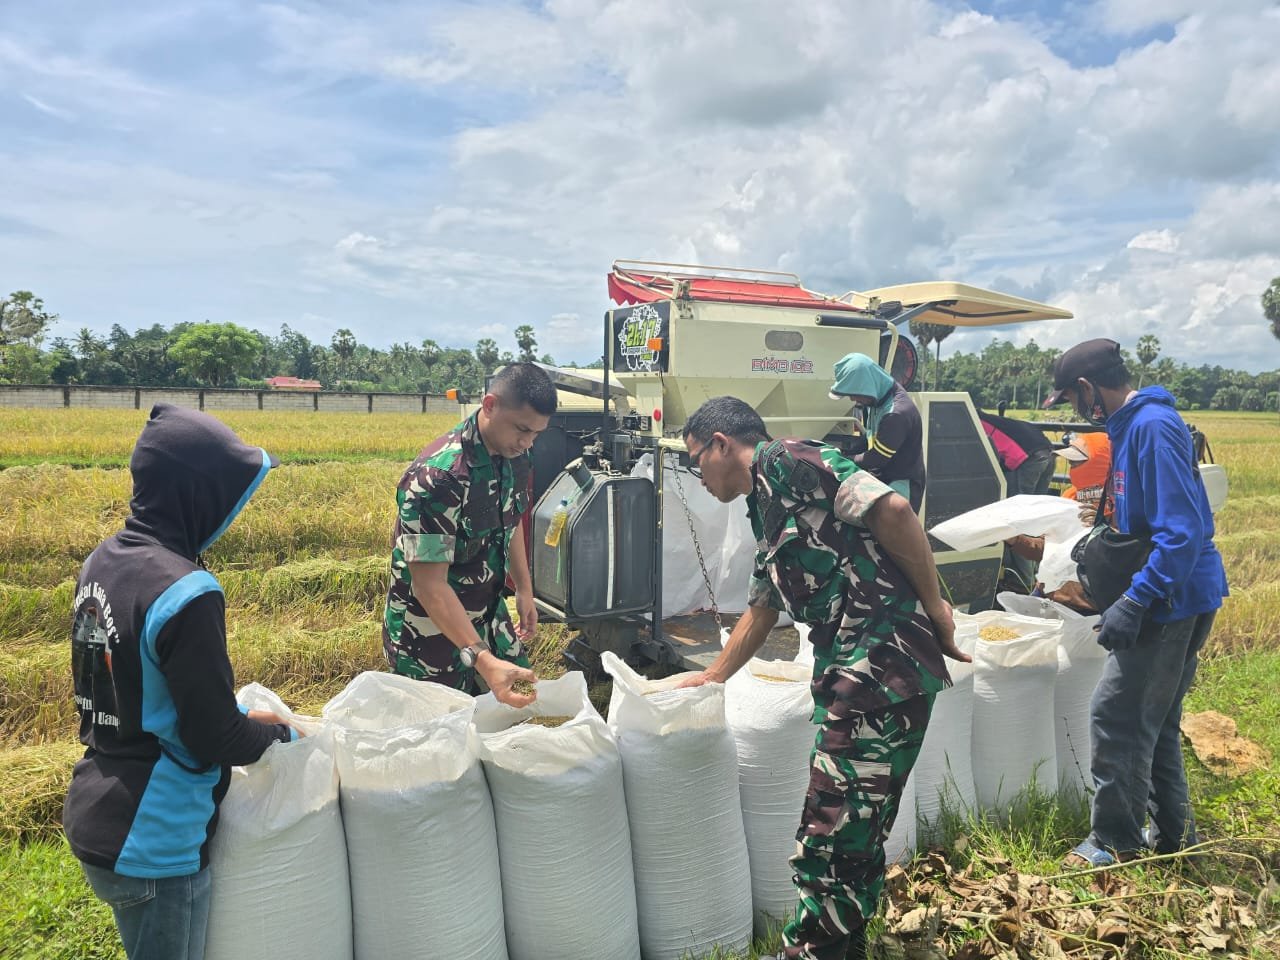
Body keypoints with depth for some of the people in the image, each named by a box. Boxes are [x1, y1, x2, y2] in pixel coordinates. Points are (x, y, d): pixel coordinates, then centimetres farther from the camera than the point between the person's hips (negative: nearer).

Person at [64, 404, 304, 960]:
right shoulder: (185, 593, -28)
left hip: (93, 820, 8)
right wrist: (279, 732, -1)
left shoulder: (101, 563, -1)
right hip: (151, 846, -8)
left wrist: (237, 717, 13)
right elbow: (217, 741, -21)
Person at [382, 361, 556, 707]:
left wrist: (524, 591, 12)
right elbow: (430, 584, -31)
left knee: (516, 708, 15)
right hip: (431, 633, -7)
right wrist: (481, 659, -38)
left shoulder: (514, 456, -5)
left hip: (489, 618, 7)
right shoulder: (438, 476, -30)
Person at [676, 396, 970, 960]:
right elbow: (762, 608, 29)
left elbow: (891, 510, -17)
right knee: (855, 835, 19)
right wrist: (711, 679, 32)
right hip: (849, 673, 9)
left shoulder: (785, 461, -7)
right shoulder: (763, 509, 22)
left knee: (832, 838, -1)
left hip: (883, 657, -9)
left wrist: (934, 606, -10)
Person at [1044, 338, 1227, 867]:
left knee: (1117, 715, -2)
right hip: (1174, 596, 10)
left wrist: (1133, 603, -28)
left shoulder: (1153, 427, -21)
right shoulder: (1130, 424, 11)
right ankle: (1172, 829, 32)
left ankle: (1116, 841, 12)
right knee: (1152, 718, 18)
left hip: (1172, 599, -10)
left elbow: (1183, 531, -26)